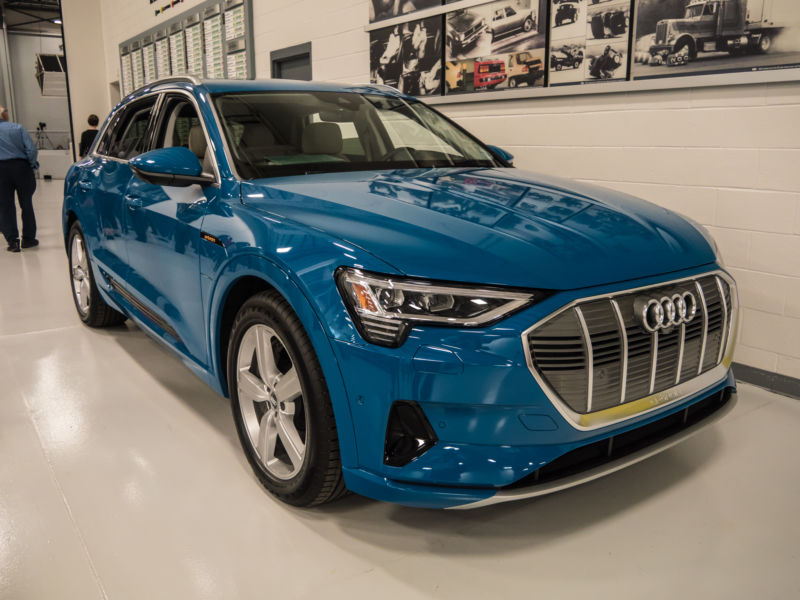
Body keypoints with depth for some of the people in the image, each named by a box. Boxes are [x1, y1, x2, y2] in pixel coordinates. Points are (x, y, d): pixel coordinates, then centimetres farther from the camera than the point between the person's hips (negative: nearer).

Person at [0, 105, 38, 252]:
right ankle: (28, 238, 17)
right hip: (21, 167, 0)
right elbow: (31, 149, -9)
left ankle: (12, 241, 5)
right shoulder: (17, 128, -1)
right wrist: (33, 165, 2)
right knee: (26, 204, 11)